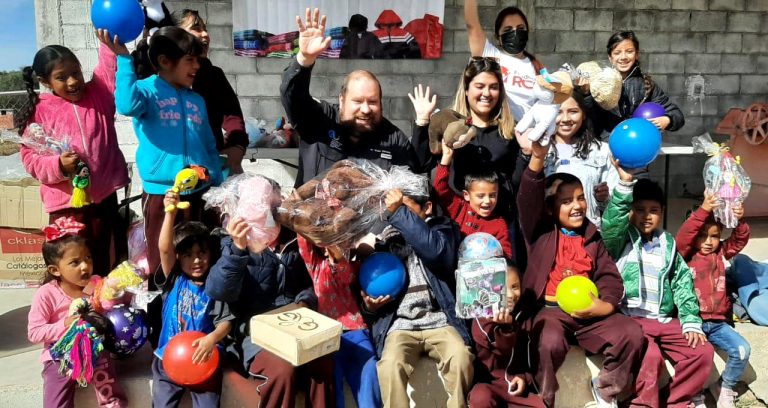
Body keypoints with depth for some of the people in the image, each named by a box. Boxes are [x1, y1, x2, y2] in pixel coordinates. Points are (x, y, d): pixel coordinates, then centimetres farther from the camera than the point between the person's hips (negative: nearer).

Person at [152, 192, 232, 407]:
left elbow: (225, 321, -8)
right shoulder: (174, 280, -4)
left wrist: (212, 338, -29)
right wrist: (171, 213, -31)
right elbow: (164, 248, -19)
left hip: (202, 359, -1)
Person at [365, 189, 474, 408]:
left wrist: (400, 212, -17)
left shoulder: (443, 228, 9)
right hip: (400, 325, 1)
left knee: (460, 357, -30)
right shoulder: (384, 238, 13)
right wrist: (370, 306, -2)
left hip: (439, 322, -1)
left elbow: (436, 250, -16)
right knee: (391, 364, -30)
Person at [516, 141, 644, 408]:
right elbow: (528, 200, -15)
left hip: (589, 311, 4)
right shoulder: (541, 231, 3)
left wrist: (605, 305, -12)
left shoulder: (592, 237, 16)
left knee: (632, 334, -14)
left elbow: (610, 275, 11)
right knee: (550, 343, -34)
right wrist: (538, 158, -30)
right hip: (549, 309, -4)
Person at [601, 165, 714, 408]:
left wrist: (691, 323, 1)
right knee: (650, 356, -30)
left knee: (702, 351, -11)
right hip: (630, 318, -5)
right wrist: (625, 182, -35)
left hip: (665, 320, 5)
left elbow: (683, 284, 13)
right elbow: (611, 222, -23)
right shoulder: (620, 239, 2)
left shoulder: (668, 245, 16)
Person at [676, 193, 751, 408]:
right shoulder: (687, 254, -1)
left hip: (718, 322, 5)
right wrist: (703, 211, -29)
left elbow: (740, 240, 4)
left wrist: (739, 221, -18)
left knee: (742, 350, -15)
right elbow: (682, 236, -19)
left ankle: (725, 388, 10)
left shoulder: (721, 253, 13)